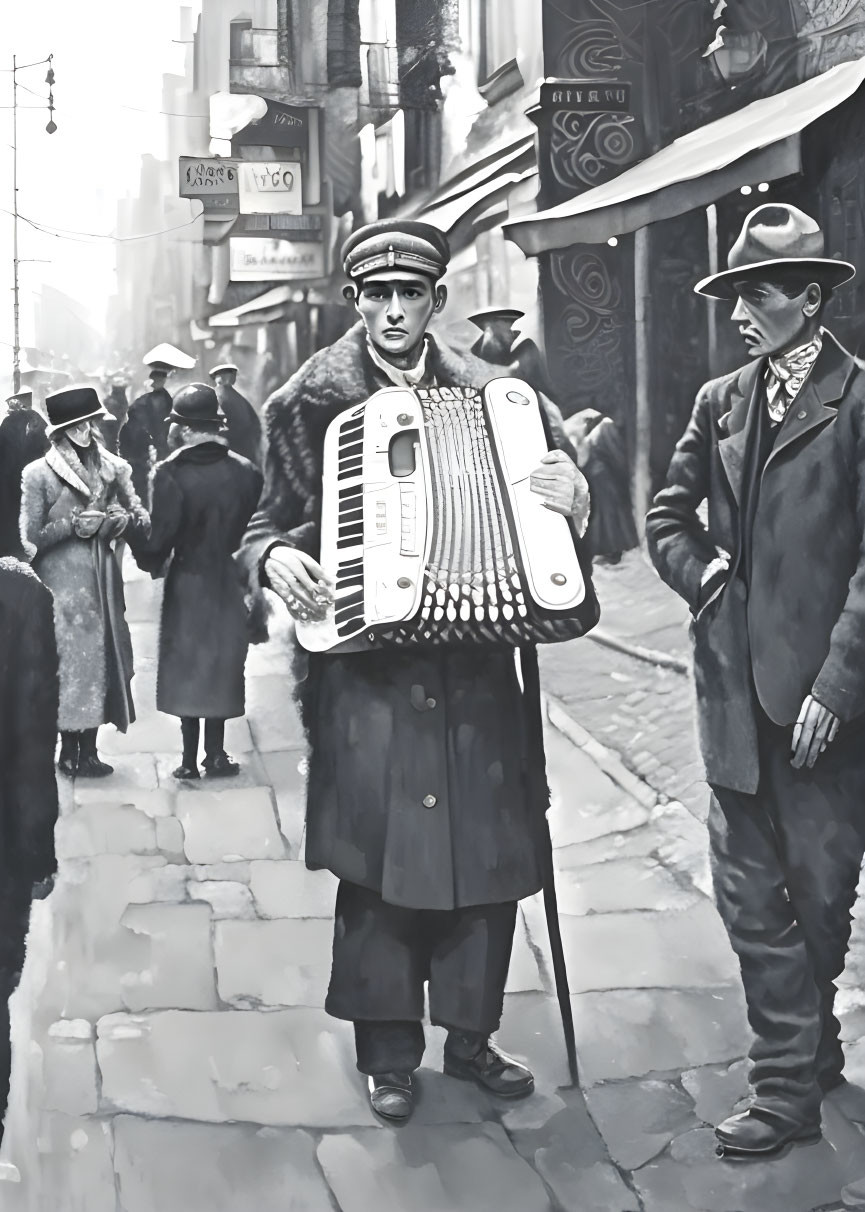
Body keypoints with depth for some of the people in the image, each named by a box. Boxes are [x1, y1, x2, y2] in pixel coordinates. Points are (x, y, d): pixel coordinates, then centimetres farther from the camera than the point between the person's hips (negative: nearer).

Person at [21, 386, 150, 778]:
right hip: (62, 583, -4)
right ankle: (69, 749, 6)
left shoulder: (113, 469, 7)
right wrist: (72, 526, -14)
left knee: (102, 659, 4)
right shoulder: (39, 474, -4)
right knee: (69, 661, -4)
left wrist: (123, 520, -12)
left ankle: (89, 749, 12)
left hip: (103, 581, 4)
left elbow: (143, 521, 8)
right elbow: (30, 538, -5)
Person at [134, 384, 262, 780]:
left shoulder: (171, 474, -18)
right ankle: (215, 755, 17)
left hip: (188, 583, -3)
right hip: (230, 582, 3)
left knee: (187, 666, 8)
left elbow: (159, 537, -18)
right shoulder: (245, 471, -7)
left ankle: (191, 759, 11)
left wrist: (151, 561, 2)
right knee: (222, 665, 14)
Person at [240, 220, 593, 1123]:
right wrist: (276, 559, -15)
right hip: (366, 668, -2)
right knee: (378, 863, 2)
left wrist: (571, 497, -13)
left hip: (476, 668, 2)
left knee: (487, 857, 8)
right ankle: (388, 1052, 20)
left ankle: (470, 1035, 27)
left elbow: (554, 476, 10)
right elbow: (269, 523, 7)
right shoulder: (312, 401, 3)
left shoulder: (488, 396, 7)